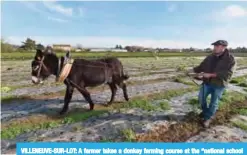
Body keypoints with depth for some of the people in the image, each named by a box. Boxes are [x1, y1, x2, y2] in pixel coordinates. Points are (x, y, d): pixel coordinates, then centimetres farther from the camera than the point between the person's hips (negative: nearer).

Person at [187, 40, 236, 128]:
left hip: (219, 84, -4)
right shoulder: (210, 57, 2)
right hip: (207, 82, 4)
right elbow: (201, 67, 11)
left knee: (214, 102, 5)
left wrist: (210, 75, -27)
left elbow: (227, 74, -22)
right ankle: (205, 111, 35)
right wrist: (192, 70, -3)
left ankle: (208, 118, 23)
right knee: (201, 98, 7)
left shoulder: (230, 59, -12)